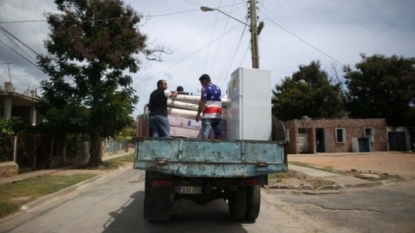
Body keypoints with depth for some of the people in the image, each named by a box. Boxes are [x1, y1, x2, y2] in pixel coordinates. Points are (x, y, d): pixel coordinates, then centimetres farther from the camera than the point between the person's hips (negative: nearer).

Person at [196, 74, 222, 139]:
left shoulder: (205, 88, -2)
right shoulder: (218, 88, 20)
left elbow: (202, 102, -9)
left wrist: (198, 114, -7)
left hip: (208, 114, -7)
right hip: (218, 114, 7)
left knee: (205, 134, -7)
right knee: (218, 133, 6)